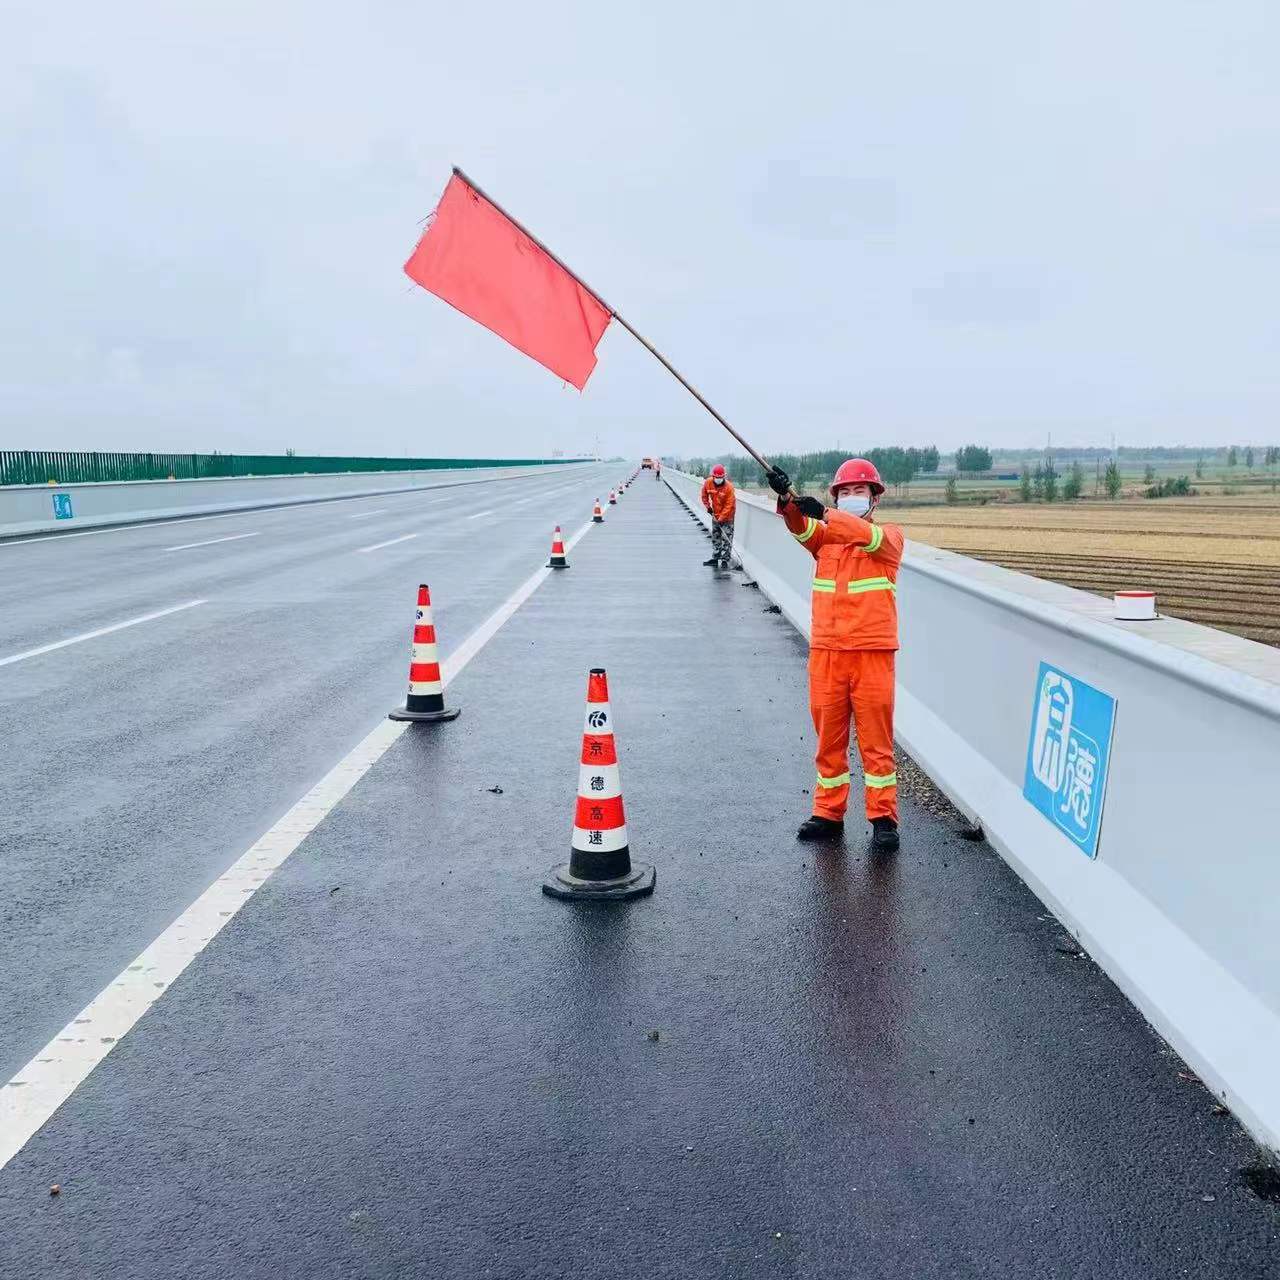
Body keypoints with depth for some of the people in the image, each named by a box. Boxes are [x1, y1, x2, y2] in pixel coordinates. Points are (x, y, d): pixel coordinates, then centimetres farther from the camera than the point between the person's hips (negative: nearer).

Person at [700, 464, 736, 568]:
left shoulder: (729, 487, -25)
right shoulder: (708, 483, -13)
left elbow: (729, 505, -23)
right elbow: (704, 495, 9)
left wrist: (721, 517, -25)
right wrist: (708, 506, 3)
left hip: (727, 514, -5)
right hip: (715, 513, 5)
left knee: (726, 537, -7)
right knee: (715, 536, 13)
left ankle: (725, 560, -3)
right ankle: (715, 558, 22)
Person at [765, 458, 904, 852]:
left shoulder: (891, 536, 4)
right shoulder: (823, 537, 13)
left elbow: (868, 536, -18)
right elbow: (802, 529, -8)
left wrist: (823, 513, -33)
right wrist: (788, 502, -31)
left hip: (872, 653, -3)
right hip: (825, 652, 3)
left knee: (876, 740, 1)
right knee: (829, 738, 10)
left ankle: (883, 819, 10)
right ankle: (828, 813, 20)